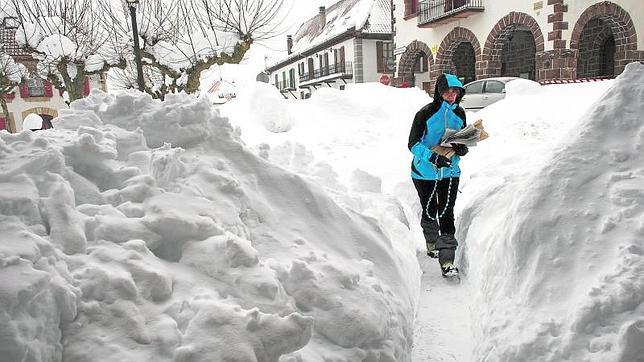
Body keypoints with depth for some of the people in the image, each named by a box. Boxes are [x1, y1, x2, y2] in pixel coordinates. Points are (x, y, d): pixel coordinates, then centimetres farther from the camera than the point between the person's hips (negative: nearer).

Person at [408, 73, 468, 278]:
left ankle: (447, 262, -2)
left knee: (447, 215, -5)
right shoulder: (426, 113, -12)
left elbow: (464, 141, 12)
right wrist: (432, 157, -29)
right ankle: (431, 243, 42)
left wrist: (463, 149, -12)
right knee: (430, 212, 14)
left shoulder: (459, 114, 3)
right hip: (425, 172, -2)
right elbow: (413, 144, -14)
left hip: (450, 172, 3)